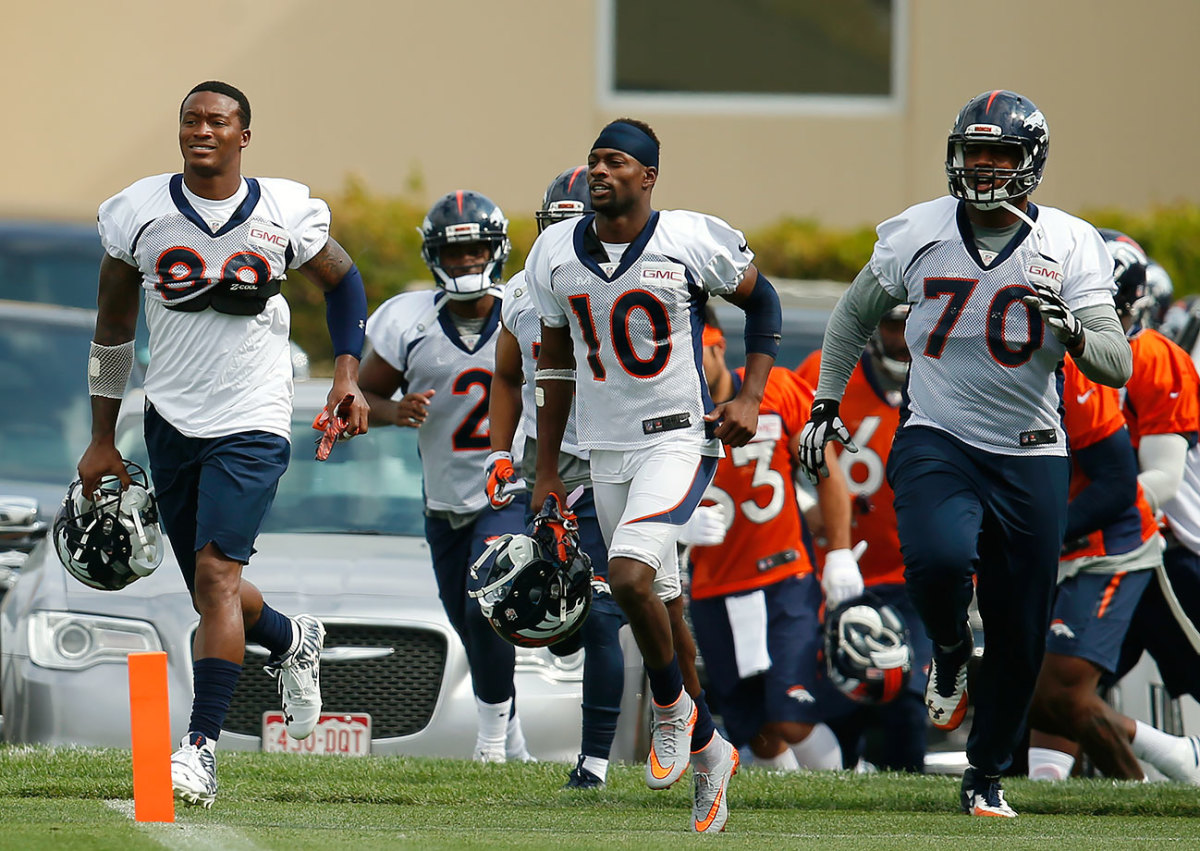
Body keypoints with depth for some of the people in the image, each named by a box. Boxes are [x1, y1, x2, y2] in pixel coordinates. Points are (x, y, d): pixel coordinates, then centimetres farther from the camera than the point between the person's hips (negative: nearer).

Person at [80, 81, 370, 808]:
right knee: (210, 590, 11)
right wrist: (102, 440, 9)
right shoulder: (140, 213, -3)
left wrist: (348, 376, -1)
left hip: (252, 425, -3)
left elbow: (343, 283, 12)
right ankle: (293, 643, 44)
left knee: (217, 574, -17)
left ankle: (202, 747, -18)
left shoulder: (284, 214, -6)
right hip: (173, 421, 3)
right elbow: (113, 329, 8)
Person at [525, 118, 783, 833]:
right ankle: (708, 750, 23)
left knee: (630, 574, -24)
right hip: (608, 448, 5)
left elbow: (761, 300, 5)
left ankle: (674, 706, -1)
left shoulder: (692, 243, -12)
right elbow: (556, 363, 13)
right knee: (659, 602, 11)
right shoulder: (557, 255, 2)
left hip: (680, 437, -5)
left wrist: (750, 396, -5)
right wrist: (547, 468, 14)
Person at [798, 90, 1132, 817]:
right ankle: (951, 649, 3)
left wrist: (1073, 332, -31)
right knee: (940, 558, -32)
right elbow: (857, 313, 18)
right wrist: (825, 406, 17)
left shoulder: (1070, 246, -5)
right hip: (936, 442, 0)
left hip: (1030, 459, 1)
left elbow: (1118, 367, -11)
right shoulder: (919, 233, -1)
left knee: (1020, 640, 4)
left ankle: (987, 774, 27)